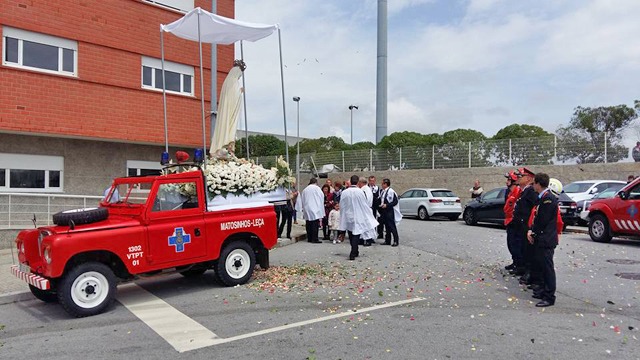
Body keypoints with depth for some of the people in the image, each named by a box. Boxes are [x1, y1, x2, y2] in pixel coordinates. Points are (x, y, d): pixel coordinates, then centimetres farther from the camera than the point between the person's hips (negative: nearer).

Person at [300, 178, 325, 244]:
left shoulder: (305, 190, 12)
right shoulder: (317, 188, -3)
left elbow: (302, 200, 15)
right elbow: (321, 198, -2)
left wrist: (304, 210, 20)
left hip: (307, 211, 5)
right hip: (315, 210, -5)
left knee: (308, 225, 9)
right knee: (315, 225, -5)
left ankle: (309, 238, 14)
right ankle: (315, 239, -7)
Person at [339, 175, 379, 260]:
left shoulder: (344, 192, -6)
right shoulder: (360, 192, -14)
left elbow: (341, 206, 2)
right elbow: (364, 205, -7)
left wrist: (343, 217, 15)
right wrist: (369, 214, 7)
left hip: (348, 217, 3)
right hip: (357, 217, -3)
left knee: (351, 236, 17)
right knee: (356, 235, -1)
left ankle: (355, 252, 30)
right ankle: (353, 254, -10)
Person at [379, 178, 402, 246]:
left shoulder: (391, 191, -14)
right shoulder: (383, 192, 12)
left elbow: (395, 202, -16)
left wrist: (387, 205, -19)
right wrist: (381, 205, 9)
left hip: (390, 211, -9)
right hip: (384, 211, 9)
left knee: (392, 226, -6)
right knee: (387, 226, 13)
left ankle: (395, 241, -1)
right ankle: (387, 241, 20)